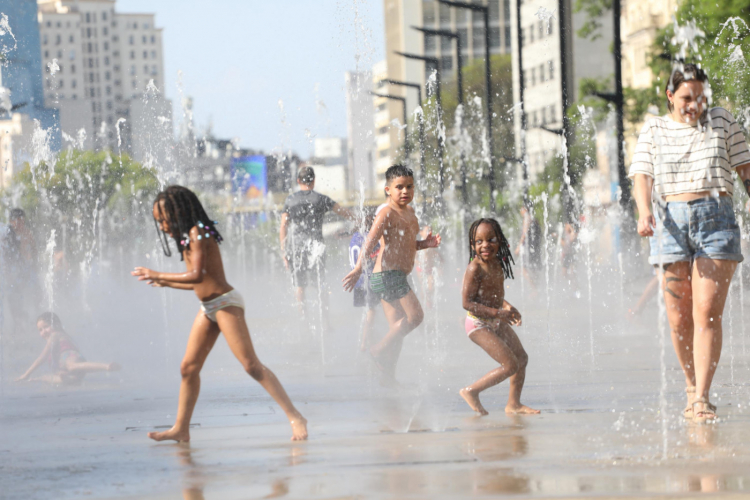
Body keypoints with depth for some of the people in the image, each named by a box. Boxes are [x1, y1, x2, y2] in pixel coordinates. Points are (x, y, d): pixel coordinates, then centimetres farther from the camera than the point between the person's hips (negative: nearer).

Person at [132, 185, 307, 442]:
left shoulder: (197, 233, -13)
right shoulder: (190, 237, 15)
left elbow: (197, 276, -23)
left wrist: (158, 275, -16)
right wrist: (165, 283, 21)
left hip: (225, 302, -10)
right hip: (209, 307, 10)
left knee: (251, 365, -14)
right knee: (189, 367, 9)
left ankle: (295, 417, -15)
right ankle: (181, 429, 16)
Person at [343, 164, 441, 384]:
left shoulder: (410, 213, 16)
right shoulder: (387, 213, -12)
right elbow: (371, 240, -22)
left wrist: (424, 244, 9)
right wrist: (358, 268, -33)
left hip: (398, 276, 9)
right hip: (387, 274, -9)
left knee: (398, 327, 9)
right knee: (415, 315, -14)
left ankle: (389, 374, 14)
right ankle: (380, 350, -4)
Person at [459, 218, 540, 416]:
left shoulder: (497, 263, 5)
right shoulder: (475, 268, -22)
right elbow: (467, 303, -24)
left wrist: (508, 307, 5)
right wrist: (498, 313, -27)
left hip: (496, 322, 9)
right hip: (479, 324, -9)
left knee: (522, 358, 11)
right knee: (510, 365, -11)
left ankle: (514, 403, 22)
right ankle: (471, 391, 2)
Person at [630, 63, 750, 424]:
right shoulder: (653, 130, 9)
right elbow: (642, 176, -1)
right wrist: (644, 213, -19)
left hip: (716, 218, -1)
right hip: (671, 222, 2)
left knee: (707, 314, -12)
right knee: (678, 318, 2)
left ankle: (702, 398, -14)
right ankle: (691, 387, 21)